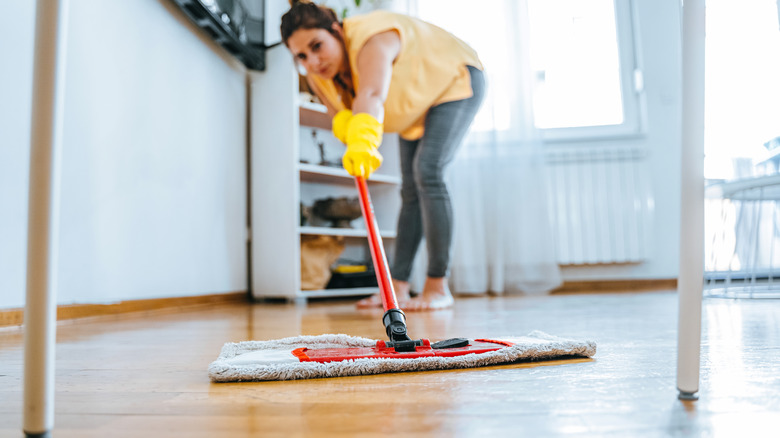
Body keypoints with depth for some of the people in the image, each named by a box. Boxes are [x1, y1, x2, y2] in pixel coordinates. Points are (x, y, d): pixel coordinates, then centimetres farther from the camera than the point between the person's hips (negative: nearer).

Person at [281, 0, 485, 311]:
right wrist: (346, 123, -36)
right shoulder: (318, 77, -15)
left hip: (455, 81, -8)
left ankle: (438, 288, -18)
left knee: (427, 172, -23)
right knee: (411, 190, 3)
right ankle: (397, 287, 5)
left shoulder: (371, 38, -38)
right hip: (417, 106, 8)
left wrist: (365, 139, -75)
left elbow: (372, 96, -56)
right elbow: (340, 115, -12)